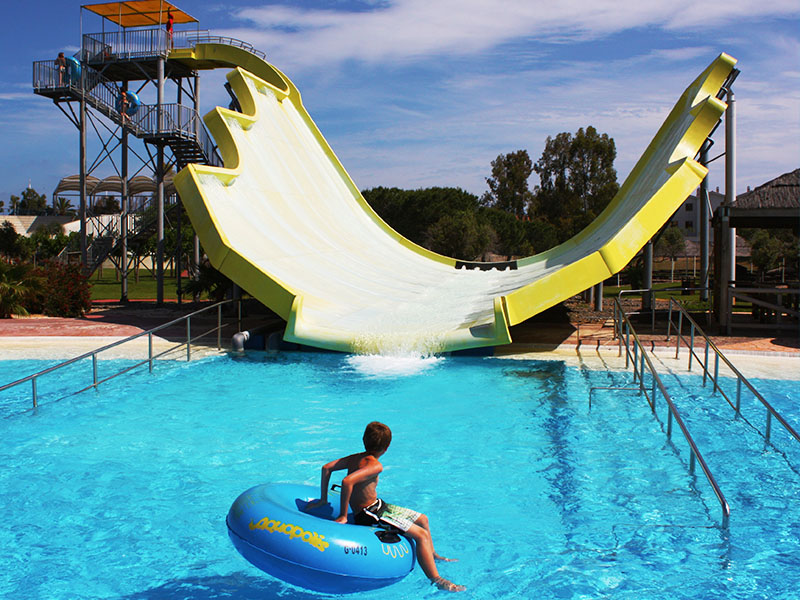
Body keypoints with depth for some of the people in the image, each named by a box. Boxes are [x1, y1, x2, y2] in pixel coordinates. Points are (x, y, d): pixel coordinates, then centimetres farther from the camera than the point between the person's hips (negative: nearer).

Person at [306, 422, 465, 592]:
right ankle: (437, 580, -14)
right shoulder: (375, 466, -23)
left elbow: (326, 468, 6)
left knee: (422, 519, 20)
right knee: (421, 534, -14)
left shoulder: (356, 458, 2)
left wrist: (323, 499, 11)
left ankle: (432, 555, 40)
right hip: (370, 516, -10)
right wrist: (343, 516, -28)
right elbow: (347, 481, -36)